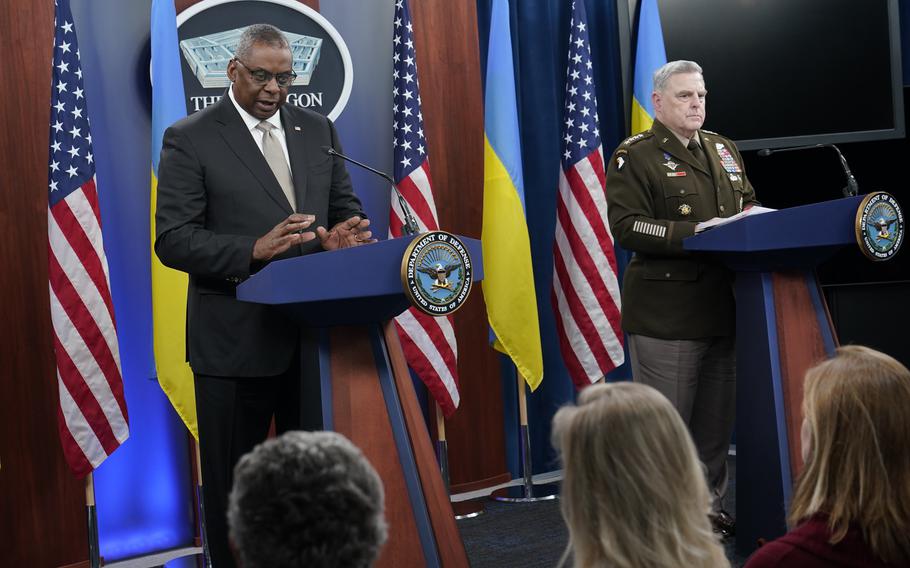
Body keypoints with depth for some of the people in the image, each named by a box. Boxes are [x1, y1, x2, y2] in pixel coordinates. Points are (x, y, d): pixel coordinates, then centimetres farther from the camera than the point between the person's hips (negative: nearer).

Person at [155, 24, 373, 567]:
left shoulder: (318, 129, 11)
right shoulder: (190, 139, -4)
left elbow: (347, 207, 15)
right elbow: (173, 239, -9)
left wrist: (345, 235, -10)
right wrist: (254, 250, -24)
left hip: (314, 331, 4)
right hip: (237, 338, -4)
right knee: (234, 481, 6)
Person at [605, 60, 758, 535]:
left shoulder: (722, 149, 17)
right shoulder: (635, 156, -4)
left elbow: (747, 205, 25)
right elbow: (625, 226, -15)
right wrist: (695, 233, -22)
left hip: (723, 309, 7)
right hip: (665, 314, -7)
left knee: (716, 423, 13)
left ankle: (708, 506, 25)